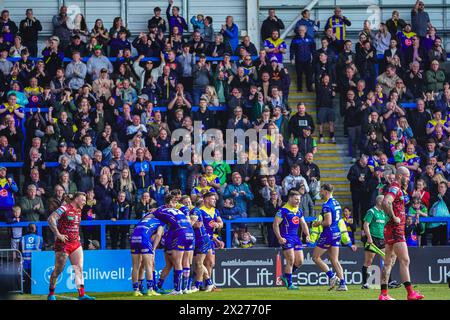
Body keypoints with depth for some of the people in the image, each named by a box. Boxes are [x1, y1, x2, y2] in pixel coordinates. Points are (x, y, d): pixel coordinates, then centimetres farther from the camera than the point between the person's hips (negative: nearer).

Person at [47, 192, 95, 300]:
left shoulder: (79, 211, 14)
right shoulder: (64, 209, -11)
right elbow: (50, 219, -20)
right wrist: (58, 234, -22)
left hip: (75, 244, 7)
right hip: (63, 244, -7)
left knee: (79, 269, -3)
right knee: (58, 270, 1)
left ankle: (81, 294, -6)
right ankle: (51, 294, 14)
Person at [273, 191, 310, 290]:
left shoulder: (299, 210, 14)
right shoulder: (283, 210, -9)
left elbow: (303, 224, 22)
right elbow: (275, 224, -12)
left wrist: (307, 235, 9)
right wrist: (279, 238, -19)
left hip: (296, 237, 7)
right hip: (286, 238, -7)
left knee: (299, 261, 4)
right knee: (291, 260, -11)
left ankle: (285, 276, 22)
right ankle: (289, 284, -3)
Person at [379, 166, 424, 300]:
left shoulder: (397, 188, 18)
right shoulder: (395, 188, -13)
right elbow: (385, 202, -32)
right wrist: (394, 217, -24)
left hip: (392, 229, 11)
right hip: (395, 229, -11)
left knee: (388, 262, 10)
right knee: (405, 260, -13)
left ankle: (383, 294, 11)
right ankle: (410, 293, -17)